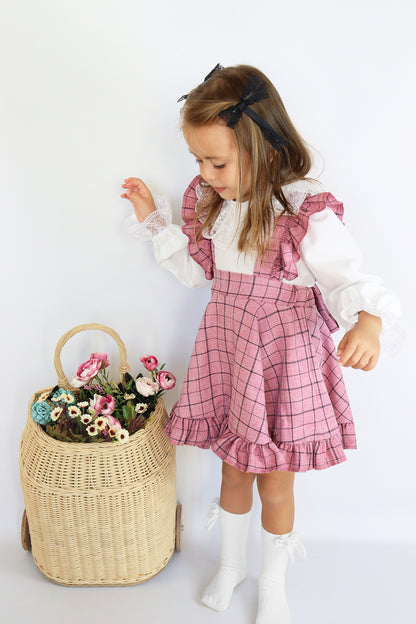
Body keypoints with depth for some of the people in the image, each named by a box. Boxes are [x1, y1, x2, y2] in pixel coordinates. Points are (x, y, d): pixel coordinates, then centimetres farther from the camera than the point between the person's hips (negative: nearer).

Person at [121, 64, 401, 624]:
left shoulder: (307, 213, -18)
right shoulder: (212, 202, 2)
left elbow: (351, 278, -17)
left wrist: (367, 323, -39)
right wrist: (153, 219, 7)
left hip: (284, 363, -5)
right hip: (226, 352, 5)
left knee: (274, 484, 12)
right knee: (232, 470, 21)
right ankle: (232, 564, 49)